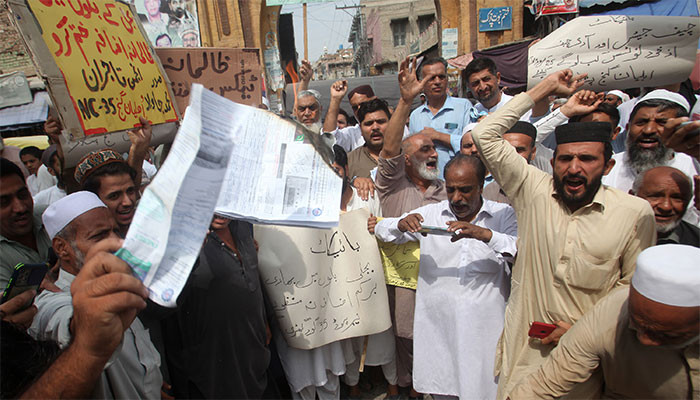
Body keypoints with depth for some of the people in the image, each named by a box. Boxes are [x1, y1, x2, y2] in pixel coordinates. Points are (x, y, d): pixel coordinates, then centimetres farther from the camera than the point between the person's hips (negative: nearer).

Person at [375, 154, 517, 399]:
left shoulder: (503, 215, 2)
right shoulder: (430, 214, 7)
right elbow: (381, 229, 9)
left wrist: (486, 235, -26)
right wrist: (401, 224, -13)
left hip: (484, 330, -1)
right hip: (437, 328, 2)